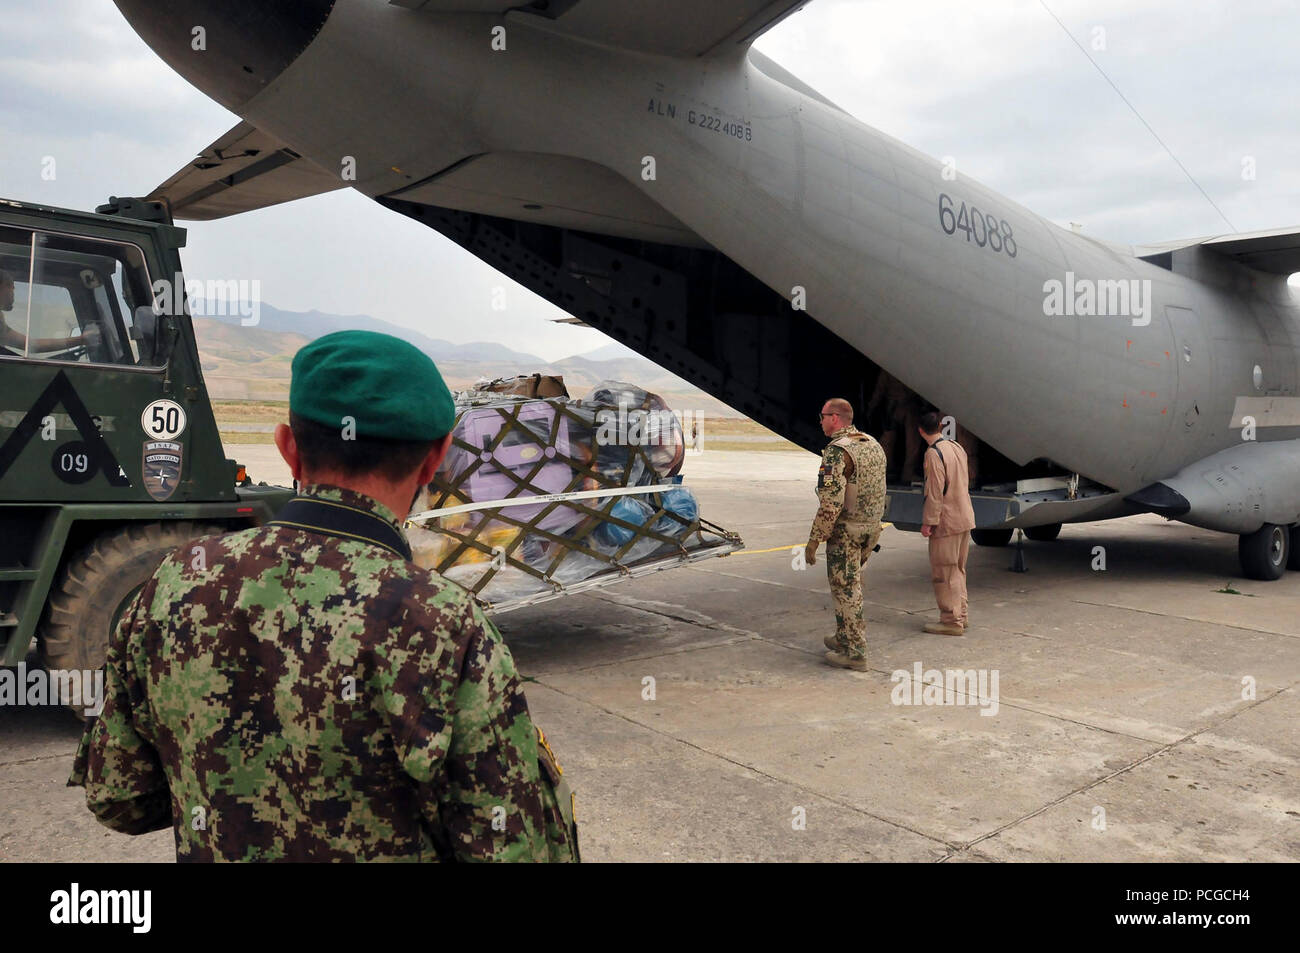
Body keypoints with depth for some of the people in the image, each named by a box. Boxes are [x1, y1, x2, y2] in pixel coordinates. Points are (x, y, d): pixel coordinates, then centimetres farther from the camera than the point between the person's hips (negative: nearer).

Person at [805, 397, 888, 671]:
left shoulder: (837, 450, -20)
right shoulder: (873, 444, 9)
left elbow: (830, 503, -25)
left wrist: (813, 540, -18)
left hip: (845, 530, -8)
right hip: (872, 527, 9)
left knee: (846, 591, 0)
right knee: (850, 586, 21)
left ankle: (854, 653, 6)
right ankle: (844, 638, 32)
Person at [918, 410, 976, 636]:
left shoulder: (934, 453, -17)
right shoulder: (957, 447, 9)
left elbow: (935, 492, -19)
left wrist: (928, 522, -15)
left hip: (947, 521, -9)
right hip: (965, 517, 9)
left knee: (943, 572, 0)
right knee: (958, 570, 18)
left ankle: (952, 621, 5)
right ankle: (960, 615, 27)